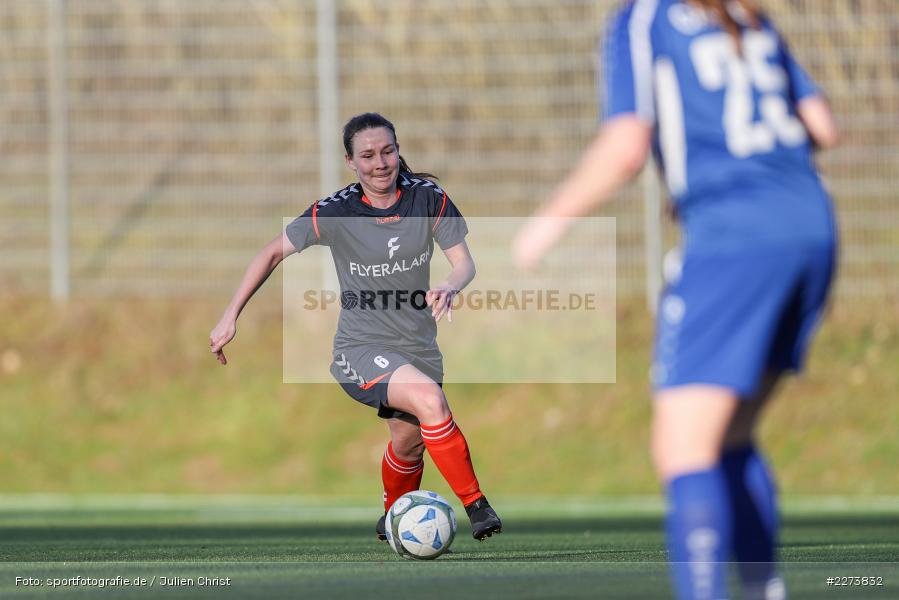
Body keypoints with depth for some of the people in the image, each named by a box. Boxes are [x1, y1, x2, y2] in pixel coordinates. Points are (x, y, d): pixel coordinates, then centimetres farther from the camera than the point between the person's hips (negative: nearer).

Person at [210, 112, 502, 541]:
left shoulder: (428, 198, -7)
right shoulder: (334, 214, -14)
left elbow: (464, 262, -6)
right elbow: (273, 253, -2)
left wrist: (449, 288, -30)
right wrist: (230, 318, -3)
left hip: (419, 346, 4)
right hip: (360, 348, -4)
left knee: (407, 444, 15)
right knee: (428, 399, -30)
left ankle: (393, 521, 48)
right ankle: (476, 506, -22)